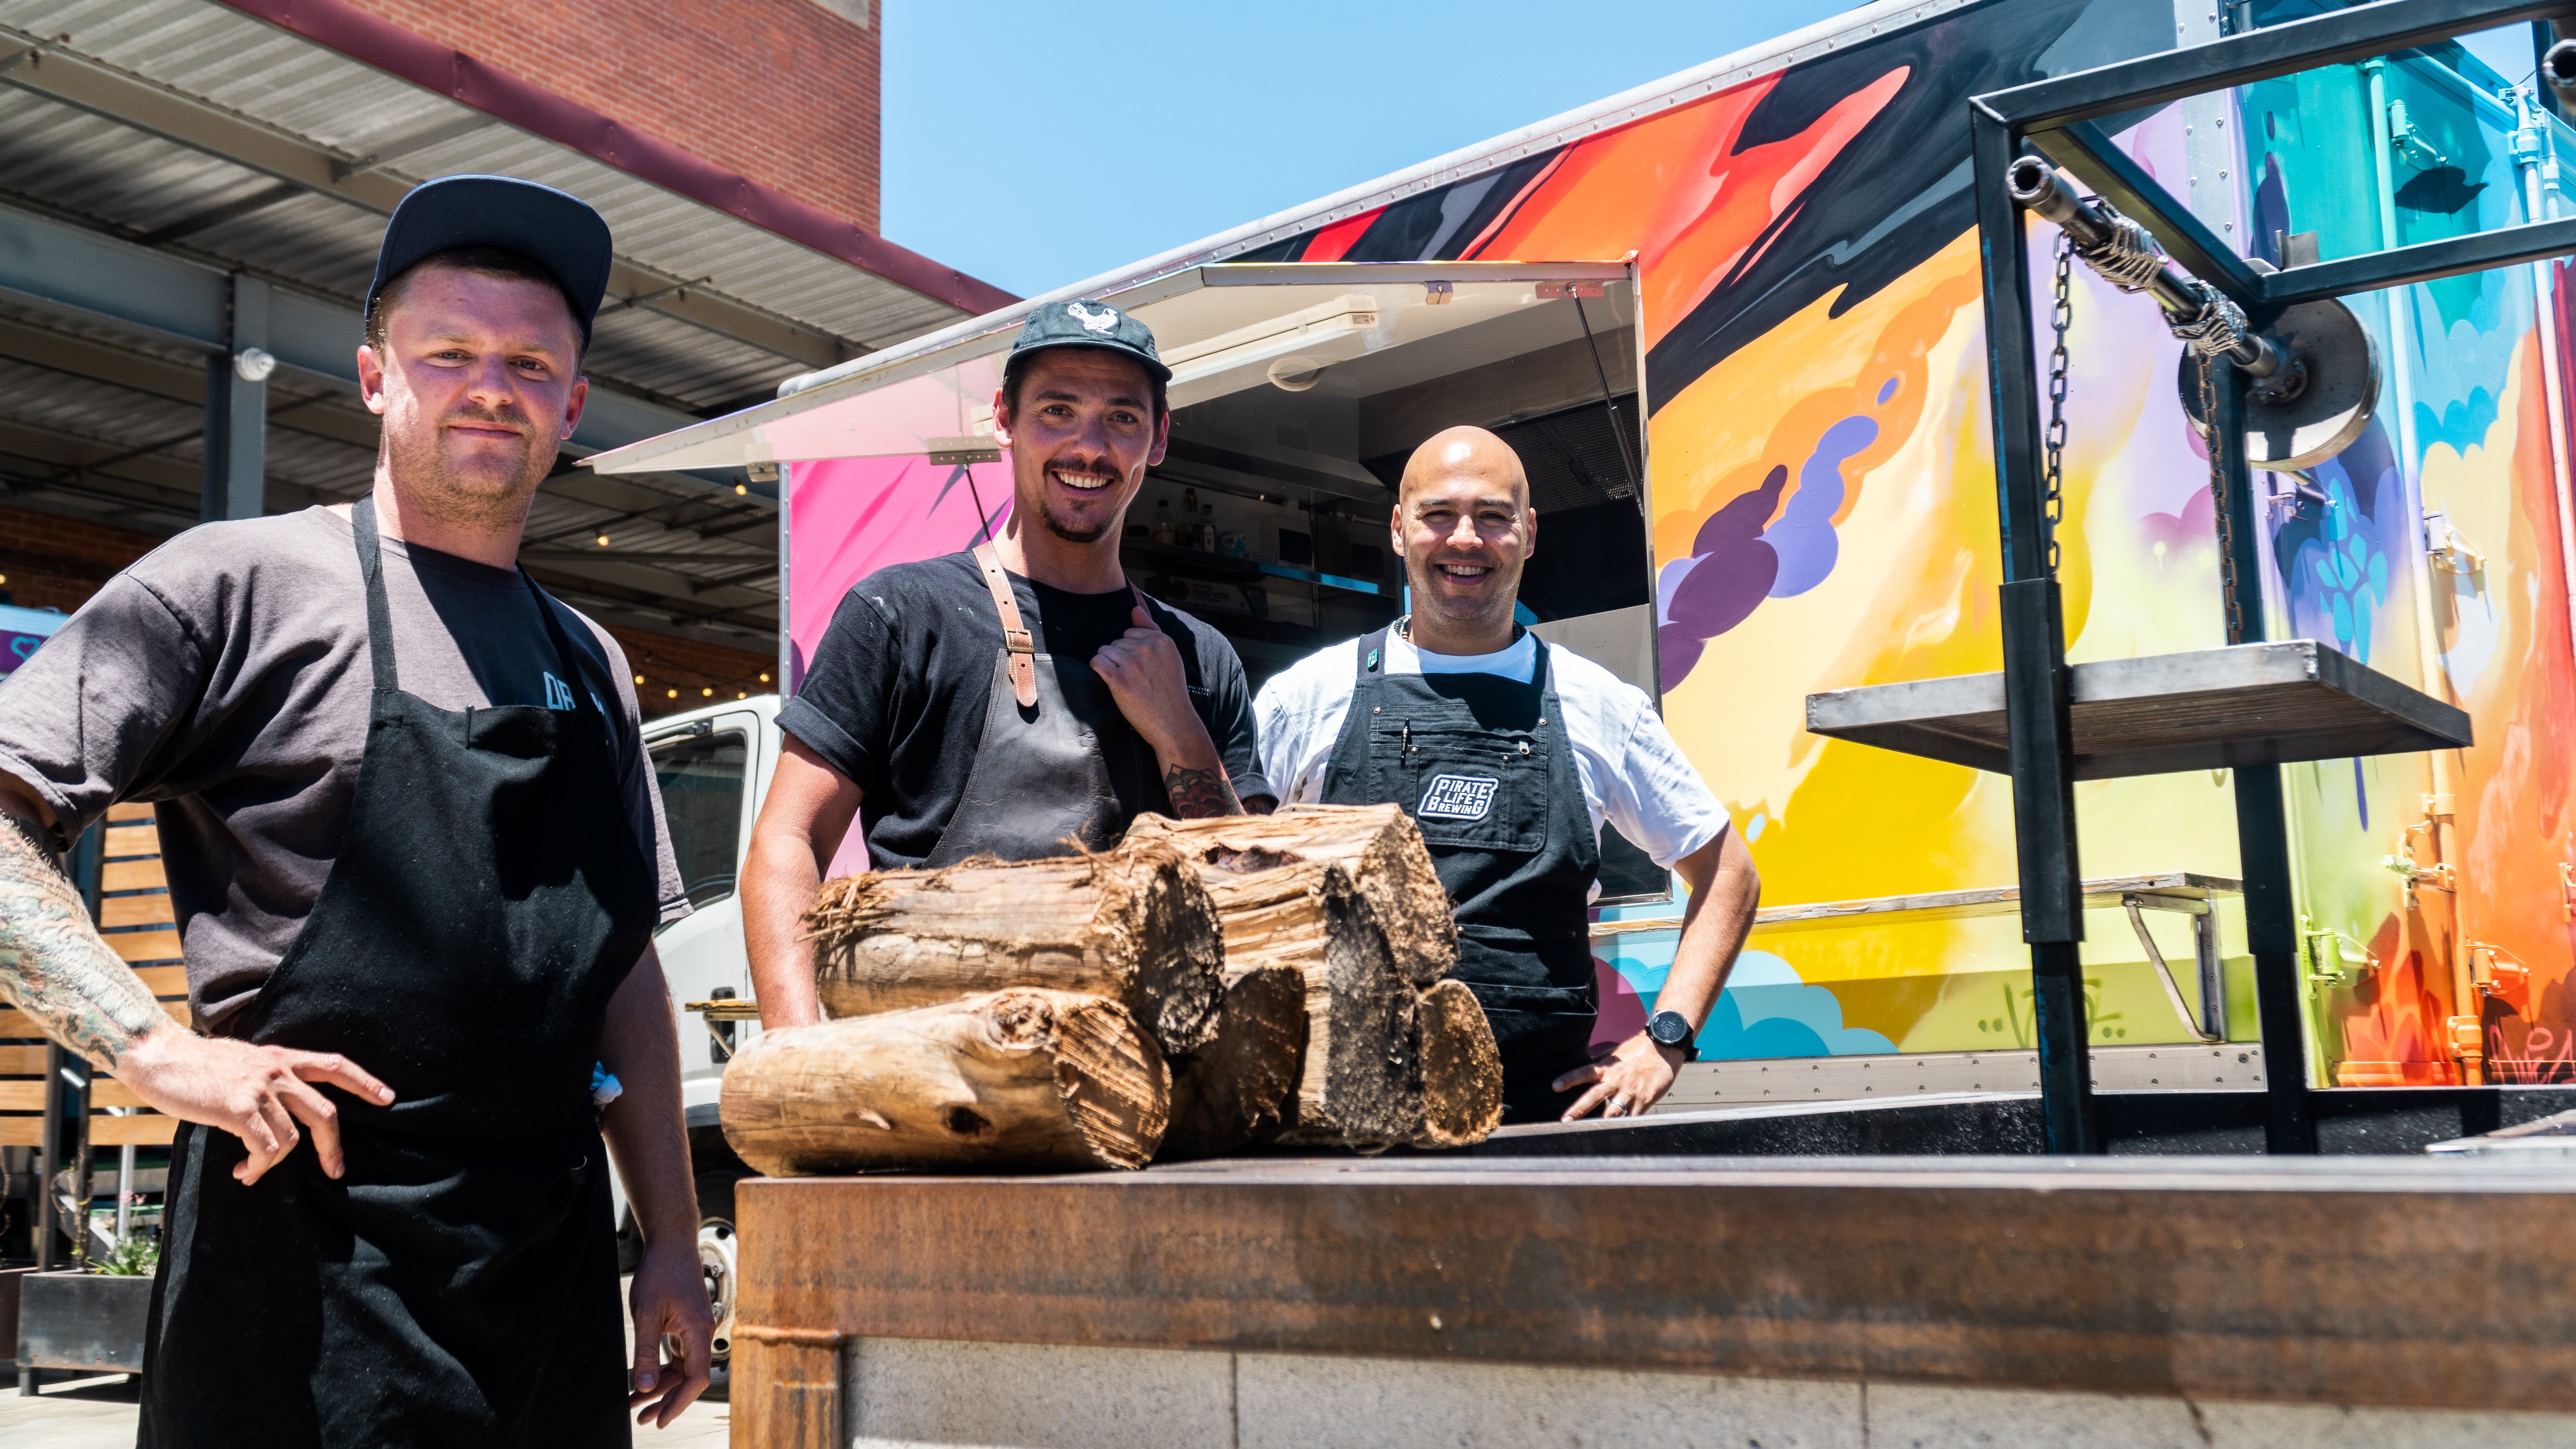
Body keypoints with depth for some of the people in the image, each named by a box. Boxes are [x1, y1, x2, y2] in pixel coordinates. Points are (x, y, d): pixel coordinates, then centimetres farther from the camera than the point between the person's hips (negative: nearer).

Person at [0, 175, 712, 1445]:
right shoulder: (244, 581, -1)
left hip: (556, 1253, 5)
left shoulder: (590, 665, 15)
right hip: (311, 1248, -5)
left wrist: (671, 1240, 13)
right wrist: (154, 1049, -17)